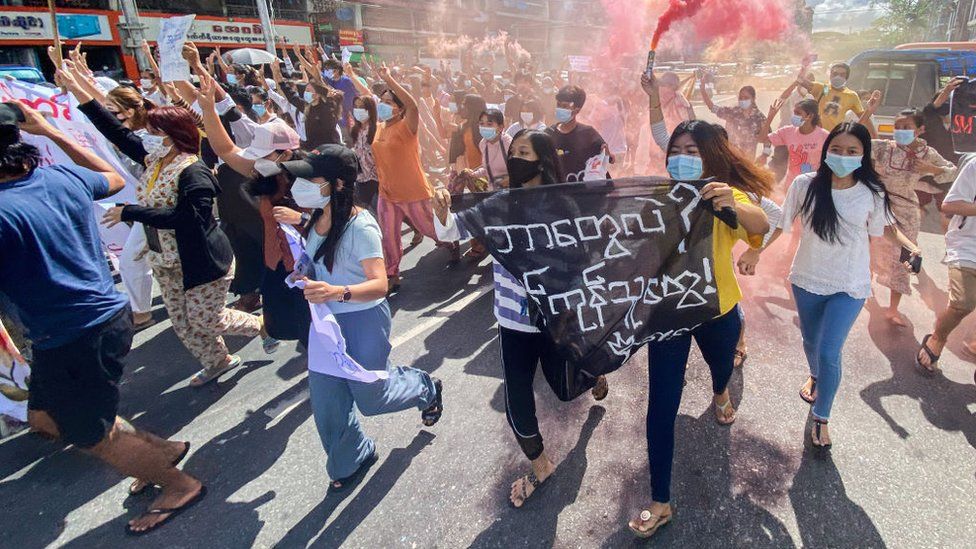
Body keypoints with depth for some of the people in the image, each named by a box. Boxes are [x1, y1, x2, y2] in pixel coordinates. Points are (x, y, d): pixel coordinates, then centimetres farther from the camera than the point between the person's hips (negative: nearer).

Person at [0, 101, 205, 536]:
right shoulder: (64, 177, -1)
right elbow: (115, 179, 22)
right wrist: (51, 132, 22)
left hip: (73, 340, -8)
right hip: (110, 314, 8)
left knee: (94, 437, 13)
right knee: (43, 416, 27)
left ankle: (181, 486, 29)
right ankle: (158, 449, 32)